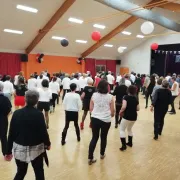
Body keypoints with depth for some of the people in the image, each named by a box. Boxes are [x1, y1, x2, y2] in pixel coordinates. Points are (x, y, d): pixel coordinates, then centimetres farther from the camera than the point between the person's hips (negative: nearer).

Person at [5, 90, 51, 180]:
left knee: (21, 172, 21)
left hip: (19, 148, 3)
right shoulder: (39, 114, -16)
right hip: (36, 148, -2)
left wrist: (9, 151, 6)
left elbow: (11, 133, -4)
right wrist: (47, 143, 6)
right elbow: (43, 131, -13)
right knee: (39, 171, 18)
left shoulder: (17, 113, -7)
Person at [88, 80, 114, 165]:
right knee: (103, 137, 18)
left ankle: (90, 158, 10)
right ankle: (102, 154, 36)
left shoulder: (94, 95, -2)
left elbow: (91, 109, 4)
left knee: (94, 138, 11)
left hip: (95, 119, 2)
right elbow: (112, 111, -3)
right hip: (106, 120, -1)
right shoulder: (110, 97, -7)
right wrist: (112, 115, 19)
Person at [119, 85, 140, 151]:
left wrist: (120, 112, -8)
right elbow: (138, 109, 6)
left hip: (127, 116, -6)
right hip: (134, 117, 6)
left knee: (122, 129, 8)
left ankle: (124, 145, 3)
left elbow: (124, 107, -25)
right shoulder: (135, 98, 5)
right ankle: (130, 143, 36)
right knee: (129, 129, 27)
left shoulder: (126, 97, -12)